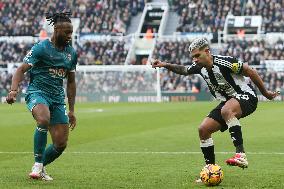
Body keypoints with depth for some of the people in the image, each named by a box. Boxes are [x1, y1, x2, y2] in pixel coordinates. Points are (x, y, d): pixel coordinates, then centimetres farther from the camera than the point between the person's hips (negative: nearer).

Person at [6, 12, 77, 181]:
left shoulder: (71, 53, 12)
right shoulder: (41, 48, -6)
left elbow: (71, 82, 20)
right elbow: (21, 70, -11)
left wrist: (72, 110, 18)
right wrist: (14, 90, -29)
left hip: (58, 98, 6)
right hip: (37, 92, -6)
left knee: (61, 144, -2)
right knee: (44, 120, -38)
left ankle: (40, 168, 25)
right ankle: (38, 165, -24)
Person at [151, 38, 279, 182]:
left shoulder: (224, 62, -23)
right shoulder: (199, 67, 1)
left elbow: (250, 72, -16)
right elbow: (184, 70, 24)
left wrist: (265, 93, -8)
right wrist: (165, 65, 8)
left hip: (246, 97, -8)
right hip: (228, 102, 8)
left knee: (226, 110, -40)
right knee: (203, 129, -3)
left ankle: (241, 155, -46)